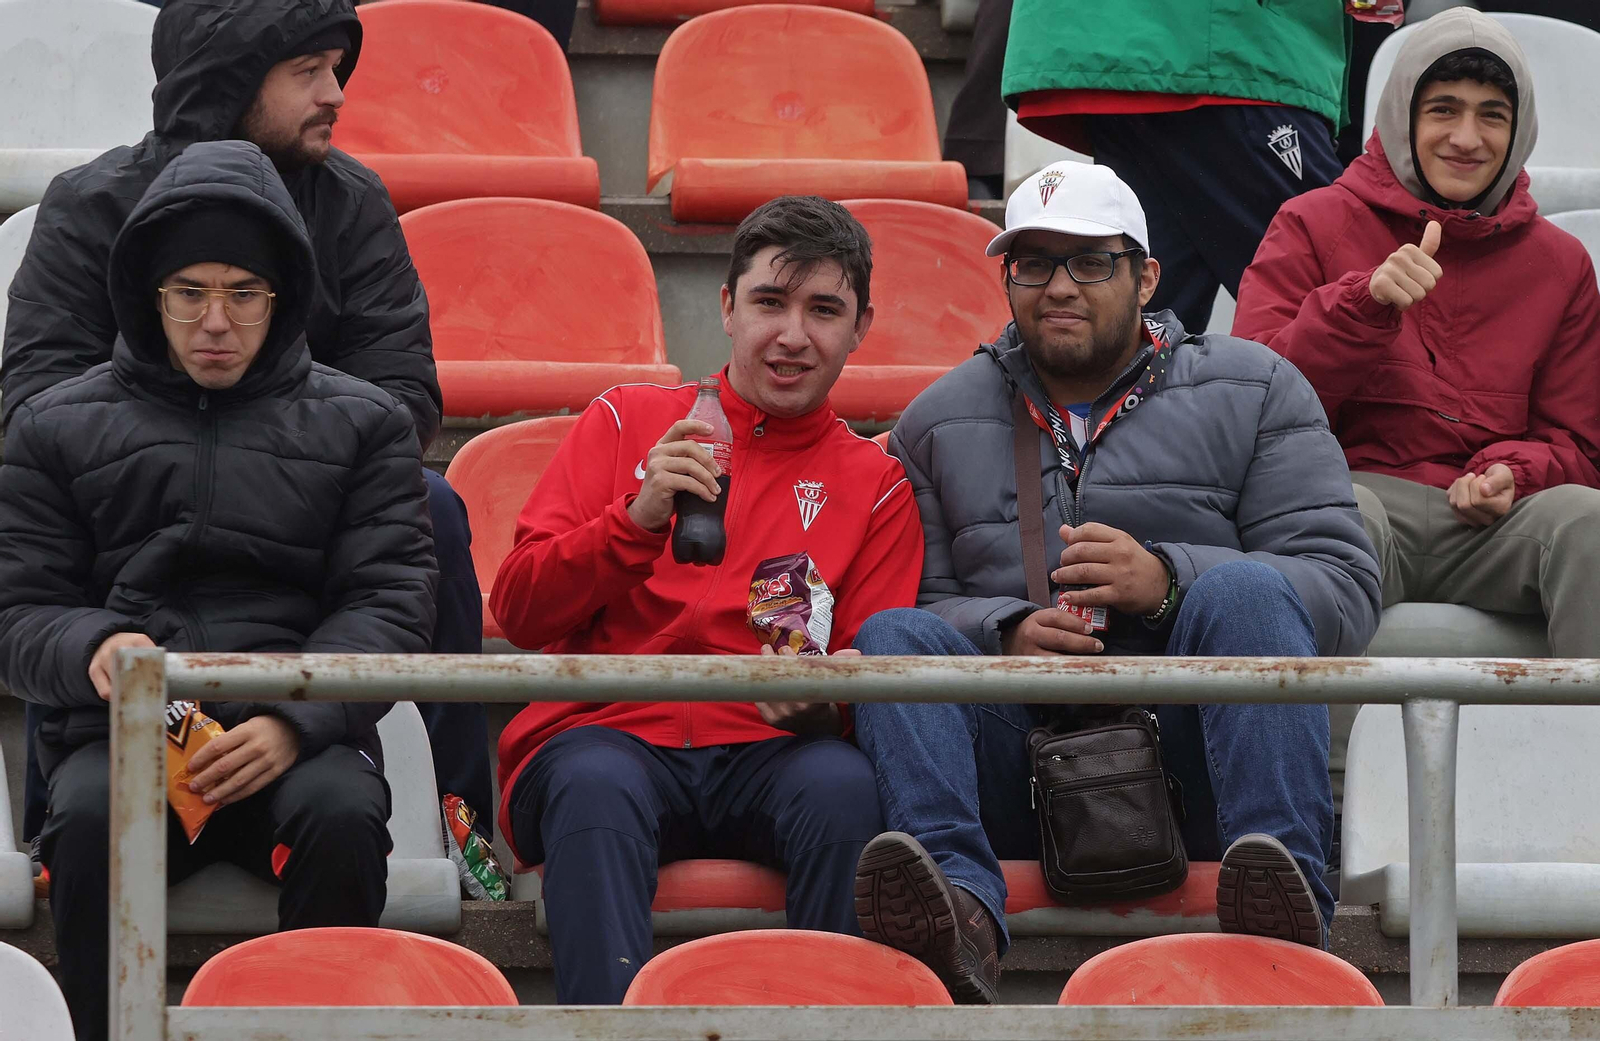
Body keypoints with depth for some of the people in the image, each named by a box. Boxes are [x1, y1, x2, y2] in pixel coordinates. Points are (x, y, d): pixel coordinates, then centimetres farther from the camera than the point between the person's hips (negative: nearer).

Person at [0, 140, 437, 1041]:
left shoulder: (362, 424, 15)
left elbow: (392, 604, 5)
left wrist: (293, 721, -14)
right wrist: (91, 650, -12)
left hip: (304, 735, 0)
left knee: (342, 814, -35)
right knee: (89, 820, -35)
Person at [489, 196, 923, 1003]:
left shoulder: (875, 483, 17)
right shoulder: (626, 420, 17)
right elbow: (517, 612, 8)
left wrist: (820, 696, -14)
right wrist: (637, 519, -9)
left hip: (763, 754, 1)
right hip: (609, 733, -1)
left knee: (843, 785, -34)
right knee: (597, 785, -37)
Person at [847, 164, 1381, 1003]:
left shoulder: (1252, 391, 13)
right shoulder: (938, 422, 20)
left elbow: (1345, 587, 1)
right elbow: (915, 596, 8)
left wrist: (1170, 581, -14)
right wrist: (1006, 632, -15)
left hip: (1190, 746, -2)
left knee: (1243, 592, -28)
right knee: (892, 636, -23)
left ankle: (1282, 888, -46)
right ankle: (959, 908, -48)